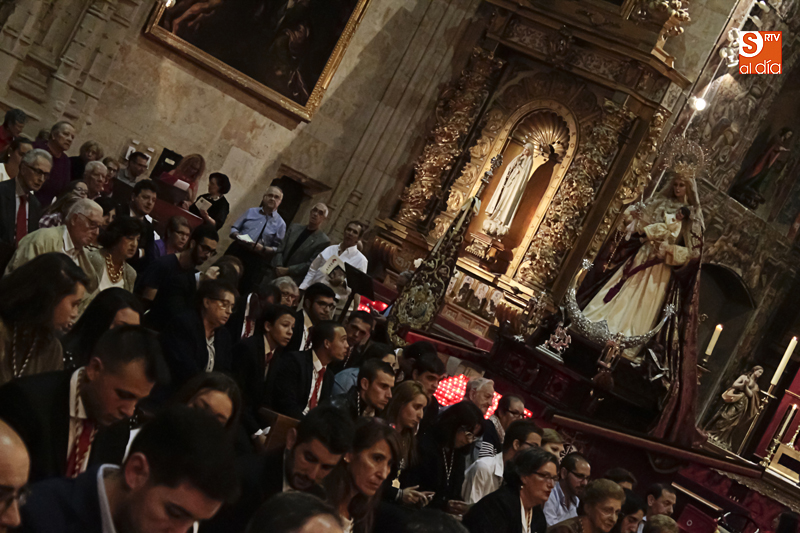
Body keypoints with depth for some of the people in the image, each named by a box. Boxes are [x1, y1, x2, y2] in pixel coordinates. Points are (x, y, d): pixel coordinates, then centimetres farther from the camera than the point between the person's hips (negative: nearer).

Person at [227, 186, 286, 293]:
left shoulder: (280, 224, 5)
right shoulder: (251, 212, 13)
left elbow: (278, 249, 2)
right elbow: (234, 228, 13)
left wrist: (262, 249, -15)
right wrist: (238, 237, -10)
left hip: (256, 261, -2)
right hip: (236, 252, 2)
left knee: (244, 292, -2)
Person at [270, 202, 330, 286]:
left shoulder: (324, 241, -3)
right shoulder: (294, 228, 13)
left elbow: (311, 264, -9)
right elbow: (280, 250, 8)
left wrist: (288, 270, -13)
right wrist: (278, 267, -9)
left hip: (294, 282, -5)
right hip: (275, 275, 5)